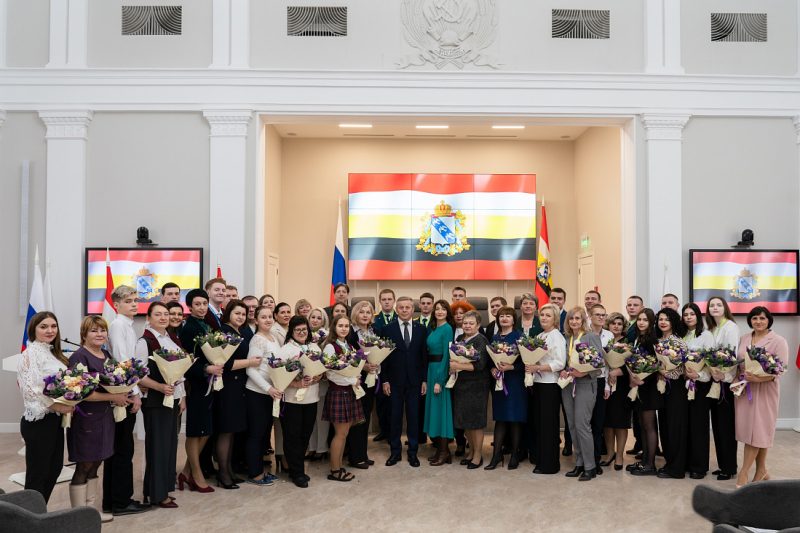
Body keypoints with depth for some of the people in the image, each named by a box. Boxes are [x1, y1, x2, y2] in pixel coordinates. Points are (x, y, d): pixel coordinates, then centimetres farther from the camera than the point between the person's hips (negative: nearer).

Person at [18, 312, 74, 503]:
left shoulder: (52, 352, 13)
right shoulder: (32, 353, -13)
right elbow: (31, 390, -22)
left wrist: (68, 403, 4)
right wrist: (58, 407, -21)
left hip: (55, 420, 9)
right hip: (38, 421, -9)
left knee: (55, 467, 14)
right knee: (37, 473, 1)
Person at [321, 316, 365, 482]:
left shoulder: (350, 347, 10)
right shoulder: (330, 347, -12)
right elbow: (331, 374, -17)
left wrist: (357, 379, -6)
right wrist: (353, 381, -13)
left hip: (350, 392, 7)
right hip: (338, 392, -7)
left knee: (344, 433, 11)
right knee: (341, 433, -2)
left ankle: (339, 467, 19)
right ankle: (334, 471, 8)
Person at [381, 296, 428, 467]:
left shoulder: (421, 329, 4)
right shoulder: (387, 329, -1)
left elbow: (424, 356, 5)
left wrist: (425, 380, 1)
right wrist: (385, 380, -5)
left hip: (415, 381, 1)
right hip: (395, 381, -1)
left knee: (413, 417, 6)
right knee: (395, 417, 6)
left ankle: (412, 452, 16)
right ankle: (395, 451, 17)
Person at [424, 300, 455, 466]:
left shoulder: (447, 329, -12)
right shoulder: (433, 328, 12)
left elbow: (447, 355, -16)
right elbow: (430, 352, 12)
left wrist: (440, 380, -19)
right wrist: (429, 377, 5)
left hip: (441, 371, -8)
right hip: (431, 370, 8)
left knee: (441, 407, -3)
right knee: (434, 407, 12)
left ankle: (444, 452, 4)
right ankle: (440, 449, 21)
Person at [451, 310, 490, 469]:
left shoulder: (481, 341, -9)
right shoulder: (460, 339, 10)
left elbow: (479, 364, -19)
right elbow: (453, 358, 20)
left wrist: (459, 366, -24)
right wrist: (452, 366, -1)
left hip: (476, 386, -6)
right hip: (460, 384, 6)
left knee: (476, 421, 2)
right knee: (464, 421, 12)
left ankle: (478, 454, 16)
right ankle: (471, 450, 29)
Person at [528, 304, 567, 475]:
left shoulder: (557, 337, -9)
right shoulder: (539, 336, 12)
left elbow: (560, 364, -18)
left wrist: (537, 367, -22)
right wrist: (529, 367, -2)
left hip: (550, 385, -7)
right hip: (537, 383, 7)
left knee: (548, 423, 0)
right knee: (537, 421, 12)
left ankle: (549, 464, 9)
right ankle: (538, 457, 25)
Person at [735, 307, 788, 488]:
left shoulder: (778, 341, -4)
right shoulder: (744, 338, 12)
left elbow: (782, 367, -13)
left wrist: (761, 378, -27)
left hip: (764, 389, -5)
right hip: (744, 387, 5)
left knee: (757, 428, -5)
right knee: (748, 428, 5)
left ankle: (744, 472, 0)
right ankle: (762, 470, 17)